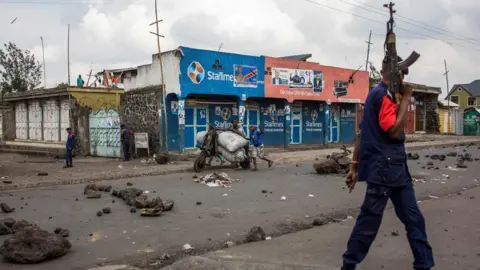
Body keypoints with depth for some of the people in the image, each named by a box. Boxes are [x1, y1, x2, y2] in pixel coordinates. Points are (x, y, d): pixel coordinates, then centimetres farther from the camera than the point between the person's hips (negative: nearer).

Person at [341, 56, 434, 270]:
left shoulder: (378, 94, 18)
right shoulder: (382, 95, -13)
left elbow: (363, 133, 17)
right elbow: (395, 131, -20)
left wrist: (355, 166, 16)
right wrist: (406, 98, -12)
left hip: (395, 168, 10)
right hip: (383, 168, -10)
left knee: (413, 219, 11)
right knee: (369, 220, -1)